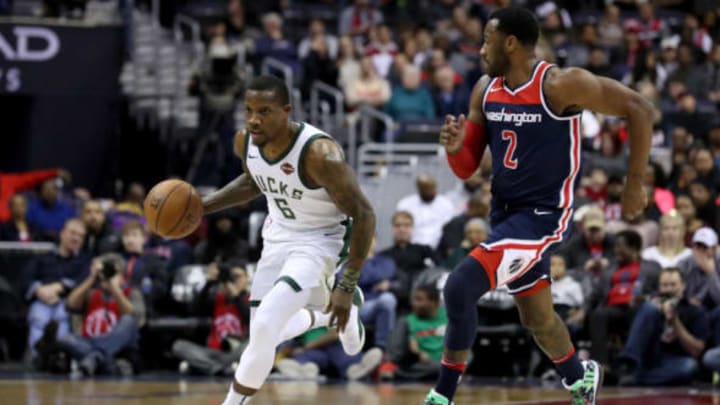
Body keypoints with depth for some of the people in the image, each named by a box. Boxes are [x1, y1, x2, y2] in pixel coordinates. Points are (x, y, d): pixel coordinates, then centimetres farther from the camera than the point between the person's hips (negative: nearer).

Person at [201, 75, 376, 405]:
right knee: (264, 334, 16)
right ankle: (331, 313, 45)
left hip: (318, 242, -7)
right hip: (277, 237, 7)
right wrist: (203, 206, -1)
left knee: (264, 327, -23)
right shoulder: (245, 142, -13)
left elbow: (364, 215, -24)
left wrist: (346, 286, -24)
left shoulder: (319, 153, -33)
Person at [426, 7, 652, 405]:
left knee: (460, 287, -22)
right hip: (504, 211, 8)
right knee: (537, 317, 21)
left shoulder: (560, 85, -18)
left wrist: (634, 183, -11)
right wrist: (454, 147, -16)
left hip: (541, 215, -8)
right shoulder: (485, 90, 2)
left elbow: (638, 108, -13)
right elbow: (466, 168, 8)